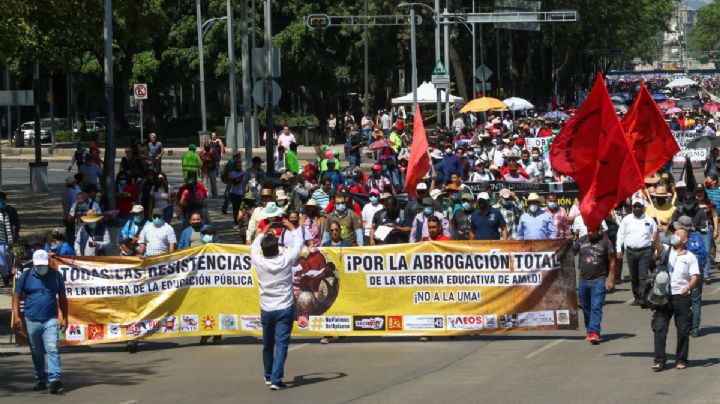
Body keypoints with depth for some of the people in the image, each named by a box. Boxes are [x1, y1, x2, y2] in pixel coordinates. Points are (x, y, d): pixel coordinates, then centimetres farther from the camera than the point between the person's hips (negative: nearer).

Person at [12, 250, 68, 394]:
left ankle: (55, 380, -21)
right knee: (36, 353, 10)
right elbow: (16, 296, 4)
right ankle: (41, 380, 20)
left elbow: (62, 298, 10)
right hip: (31, 321, 1)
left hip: (51, 320, -1)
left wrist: (64, 318, 6)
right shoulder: (26, 276, 3)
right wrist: (16, 316, -6)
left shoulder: (56, 276, 5)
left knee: (53, 349, -14)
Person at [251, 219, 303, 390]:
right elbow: (298, 244, 8)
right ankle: (276, 379, -15)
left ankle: (269, 376, 31)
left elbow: (254, 248, 16)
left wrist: (263, 234, 30)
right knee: (281, 344, -6)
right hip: (285, 309, -2)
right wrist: (293, 229, 24)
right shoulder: (285, 260, -10)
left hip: (266, 310, 2)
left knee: (268, 344, 18)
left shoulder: (259, 262, -7)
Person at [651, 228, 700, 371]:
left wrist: (688, 287, -21)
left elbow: (695, 277, -2)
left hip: (681, 296, -1)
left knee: (683, 330, 4)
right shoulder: (666, 250, 13)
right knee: (659, 328, -5)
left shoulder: (690, 257, 7)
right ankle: (659, 359, -2)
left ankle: (681, 360, 14)